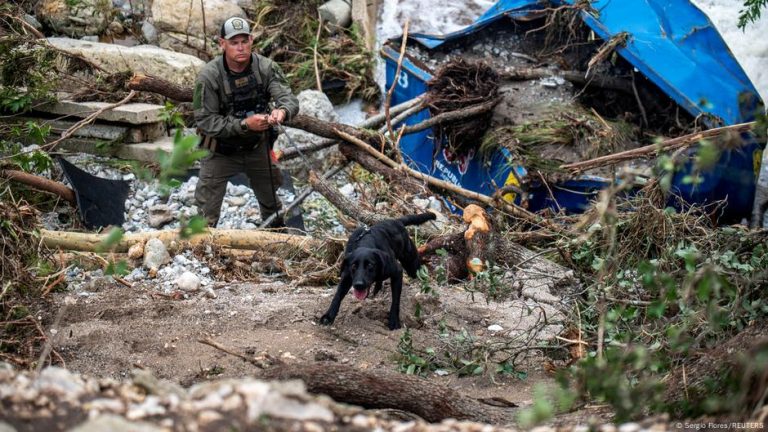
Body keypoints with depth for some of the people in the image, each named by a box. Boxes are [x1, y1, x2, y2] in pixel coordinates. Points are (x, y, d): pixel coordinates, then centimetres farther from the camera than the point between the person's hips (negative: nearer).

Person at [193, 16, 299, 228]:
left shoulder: (266, 67, -16)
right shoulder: (209, 76, -24)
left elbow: (289, 98, -23)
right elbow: (205, 121, -24)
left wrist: (282, 111, -49)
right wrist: (244, 124, -36)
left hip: (258, 147, 4)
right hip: (221, 152, -3)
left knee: (271, 203, 23)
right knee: (207, 212, -2)